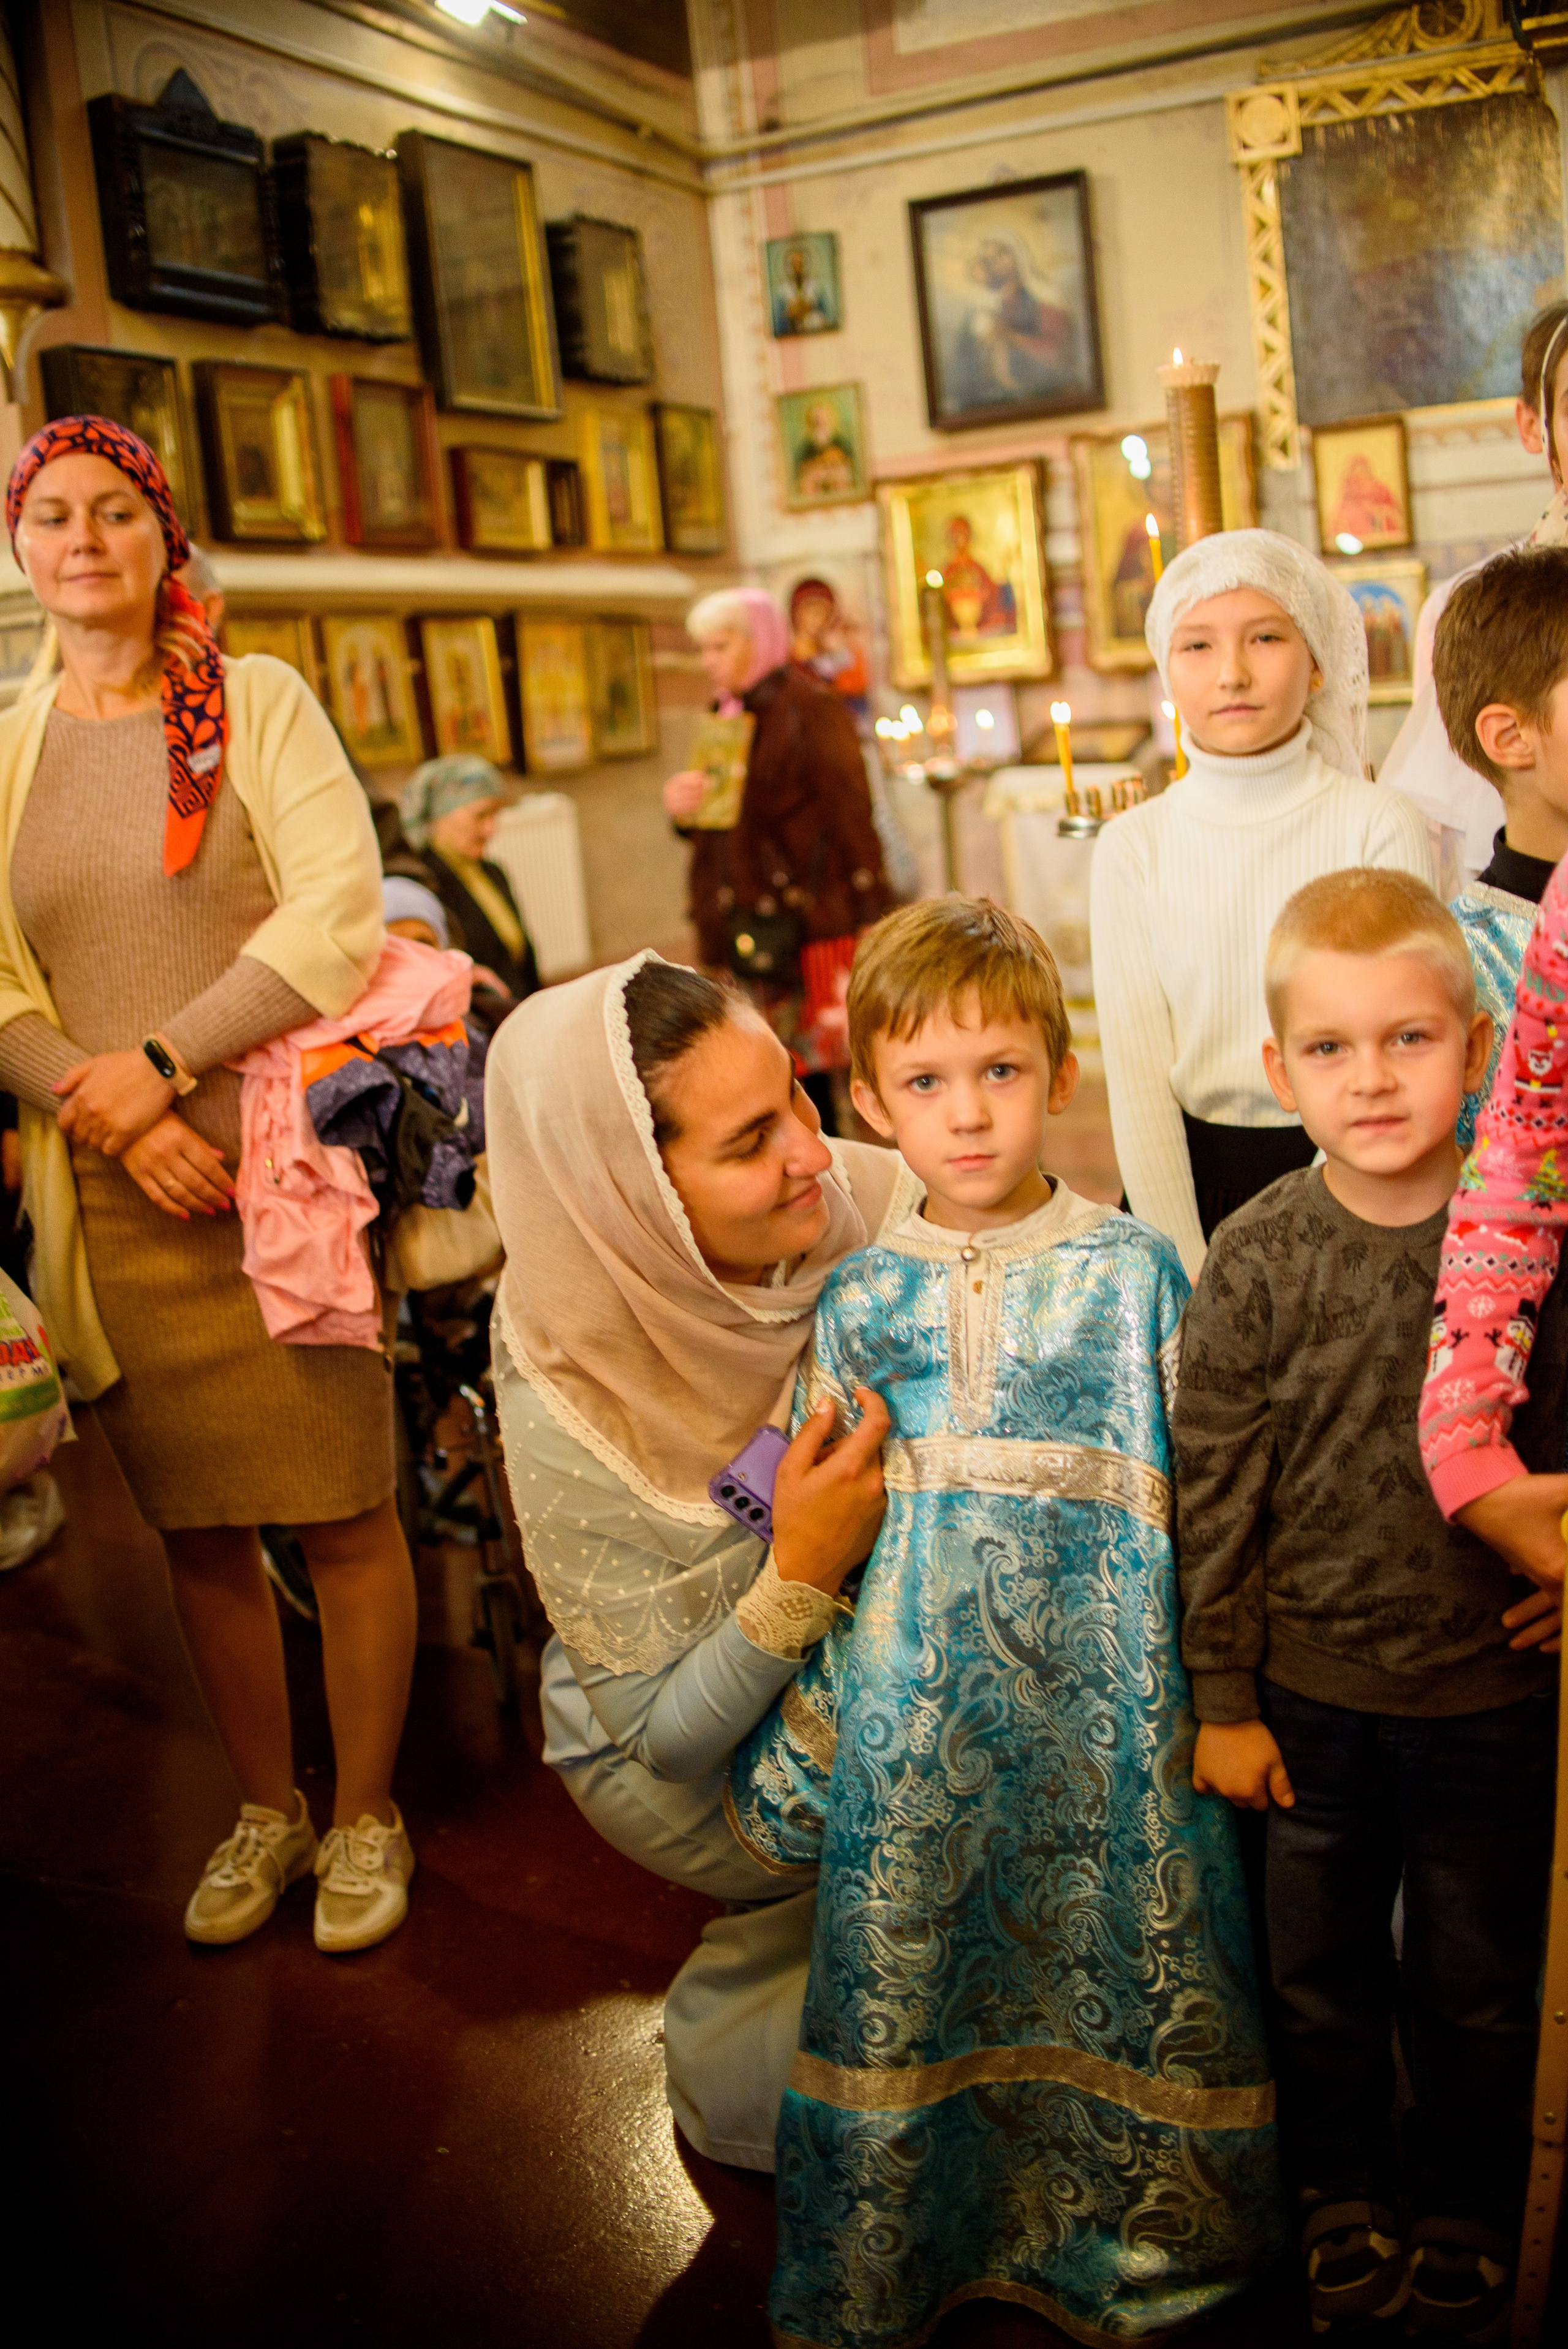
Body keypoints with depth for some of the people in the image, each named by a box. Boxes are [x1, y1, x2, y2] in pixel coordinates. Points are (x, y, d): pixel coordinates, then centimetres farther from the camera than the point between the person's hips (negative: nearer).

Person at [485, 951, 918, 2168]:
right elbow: (667, 1733, -23)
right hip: (684, 1752, -4)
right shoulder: (569, 1404, -30)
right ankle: (738, 2057, 8)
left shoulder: (869, 1204, -22)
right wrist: (801, 1574, -39)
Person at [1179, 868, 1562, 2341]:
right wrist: (1222, 1698, -5)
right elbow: (1213, 1491, -8)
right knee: (1320, 1979, 18)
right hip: (1307, 1690, 0)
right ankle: (1345, 2209, 43)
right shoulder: (1255, 1262, -13)